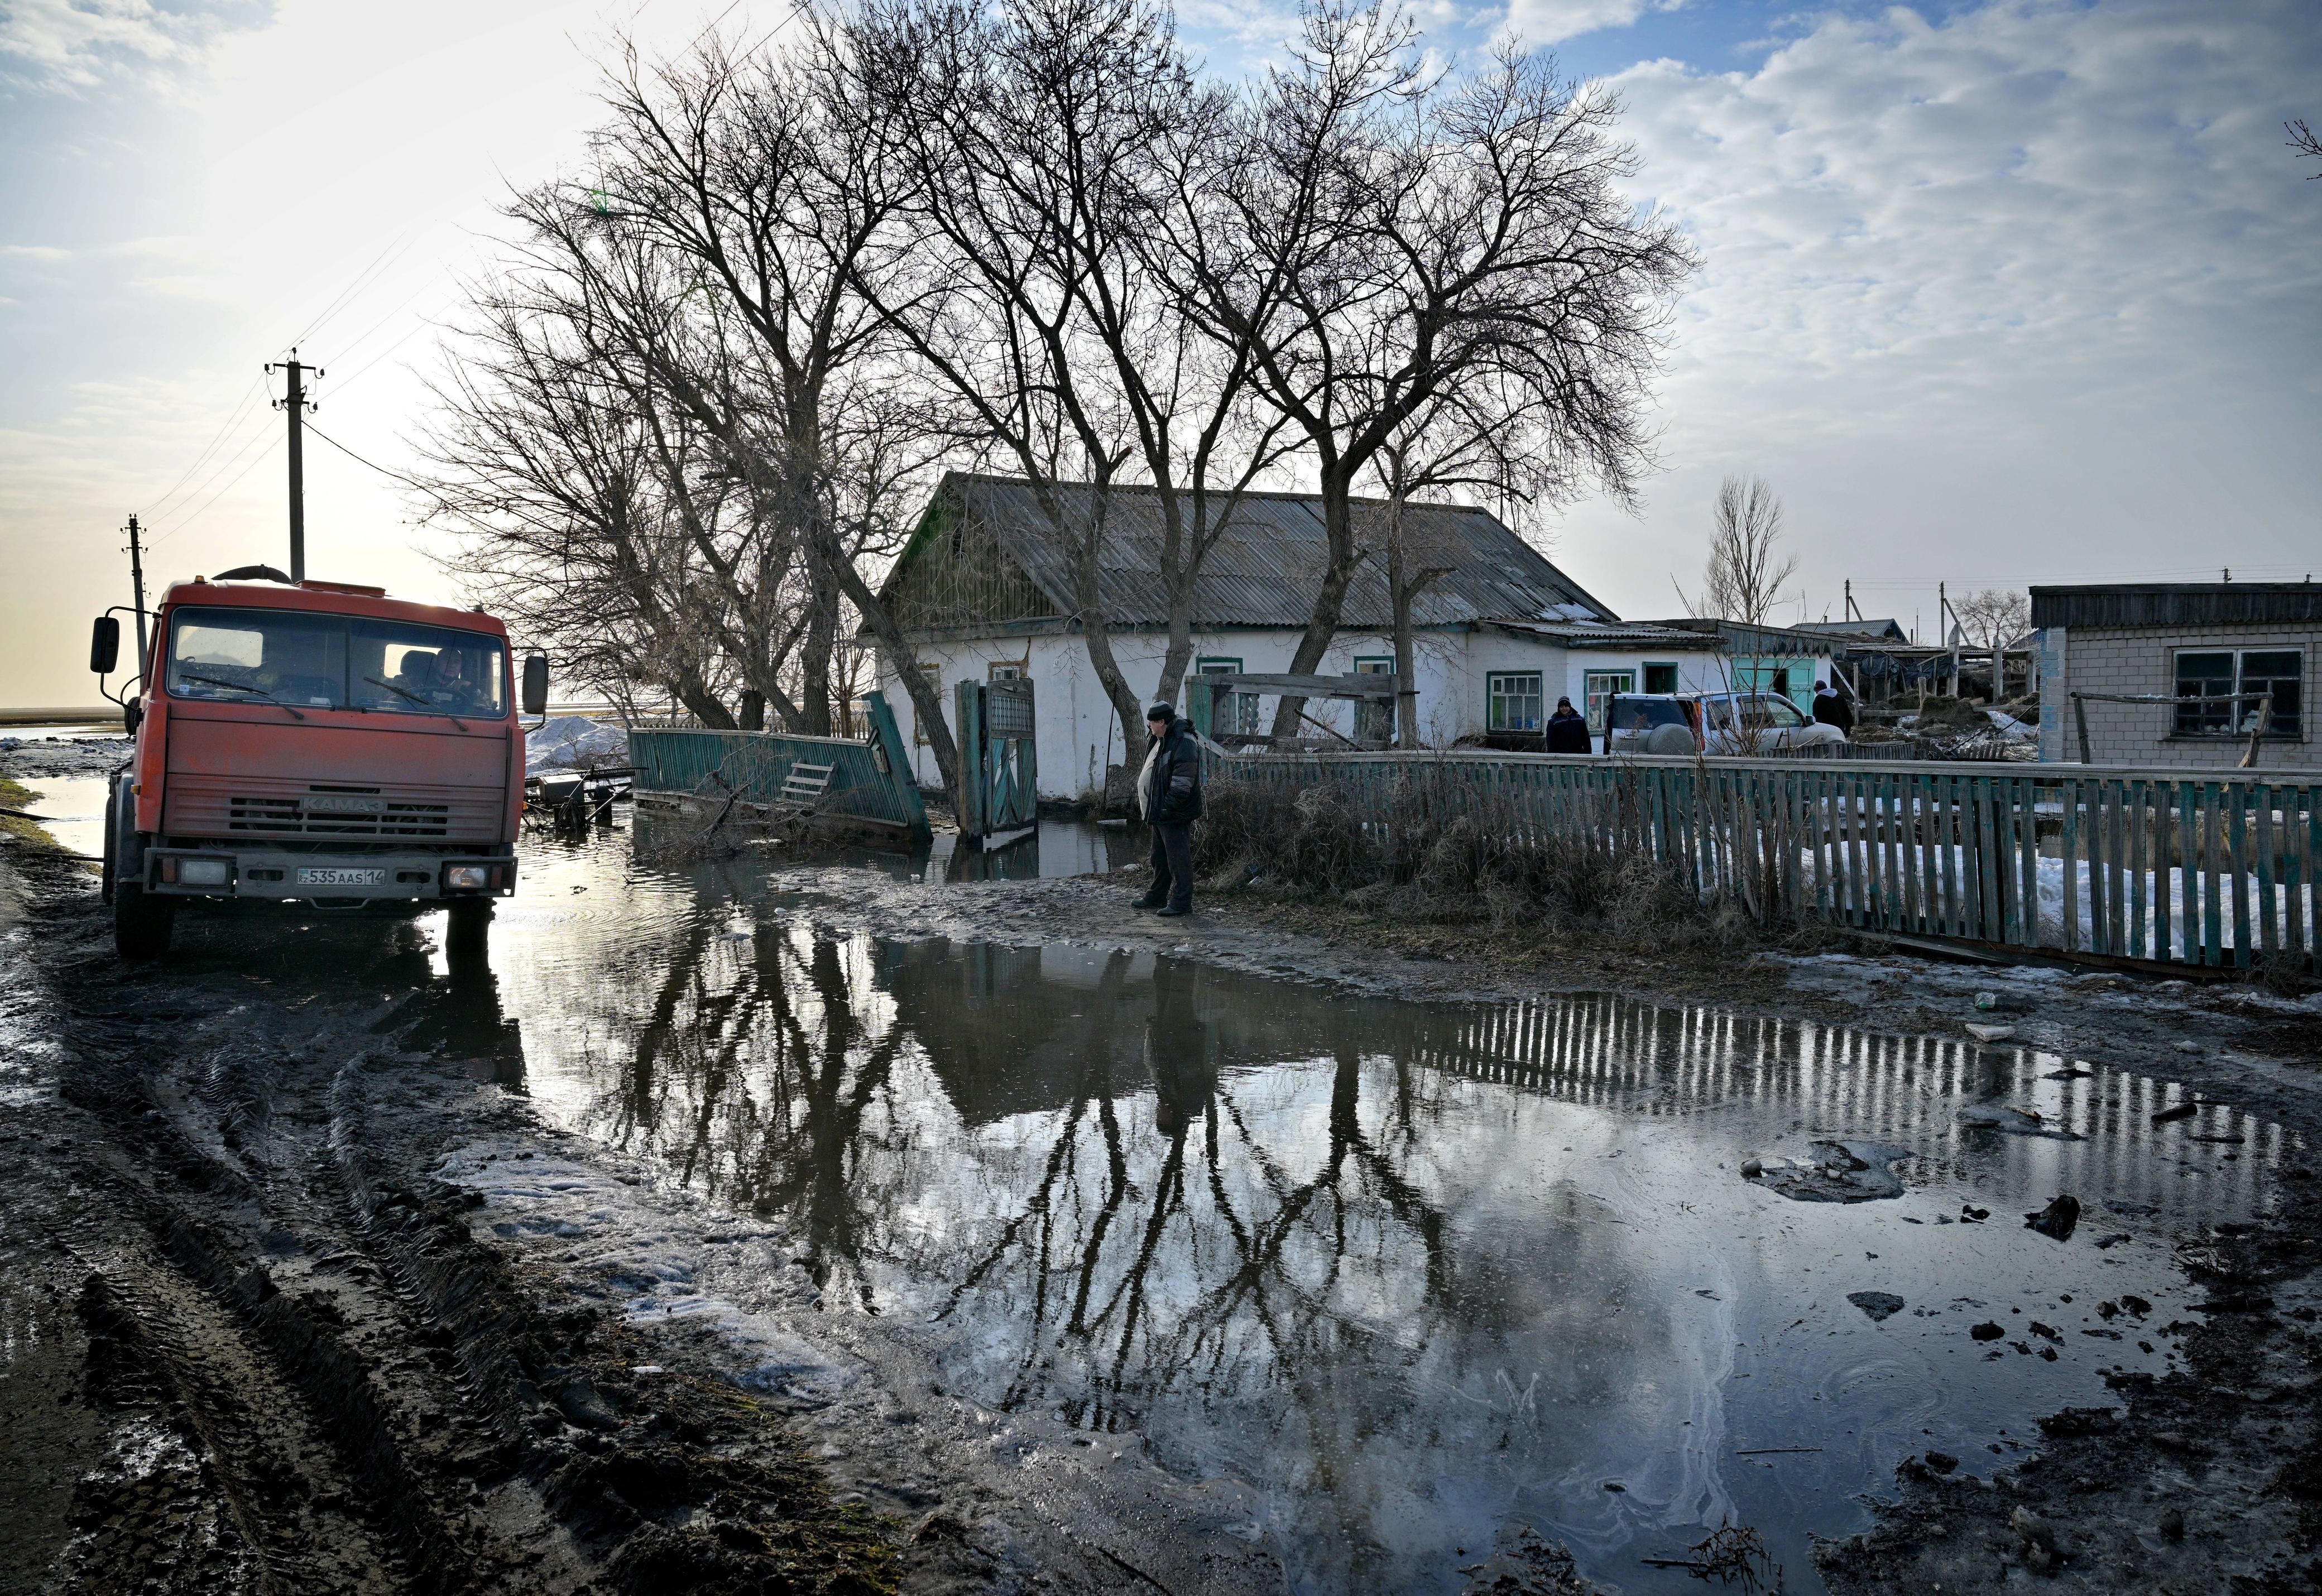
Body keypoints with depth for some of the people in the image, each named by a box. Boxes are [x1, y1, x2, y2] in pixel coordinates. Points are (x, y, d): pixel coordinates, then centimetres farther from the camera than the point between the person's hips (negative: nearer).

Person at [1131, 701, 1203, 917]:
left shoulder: (1184, 743, -19)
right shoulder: (1158, 740, 13)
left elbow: (1182, 782, -24)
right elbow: (1150, 773, 24)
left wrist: (1169, 807, -25)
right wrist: (1142, 801, 21)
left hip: (1176, 815, -11)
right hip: (1160, 812, 11)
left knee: (1178, 858, -5)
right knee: (1159, 857, 19)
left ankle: (1182, 902, 0)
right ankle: (1157, 897, 30)